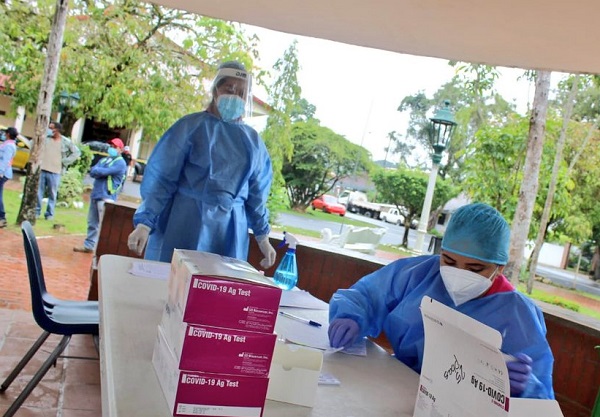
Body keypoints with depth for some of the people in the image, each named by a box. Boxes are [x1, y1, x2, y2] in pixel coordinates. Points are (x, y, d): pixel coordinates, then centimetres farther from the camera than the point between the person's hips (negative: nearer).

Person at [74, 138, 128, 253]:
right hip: (95, 194, 8)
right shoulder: (103, 160, 19)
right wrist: (101, 171, -12)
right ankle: (88, 245, 21)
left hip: (106, 197, -8)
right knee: (92, 223, 13)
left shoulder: (120, 163, -7)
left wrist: (97, 170, 2)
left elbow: (104, 171, -18)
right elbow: (92, 172, 7)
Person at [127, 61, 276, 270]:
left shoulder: (253, 141, 9)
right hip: (184, 223, -3)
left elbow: (256, 194, 14)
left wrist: (263, 237, 12)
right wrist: (144, 223, -14)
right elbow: (161, 178, -5)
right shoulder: (191, 126, -3)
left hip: (229, 230, 3)